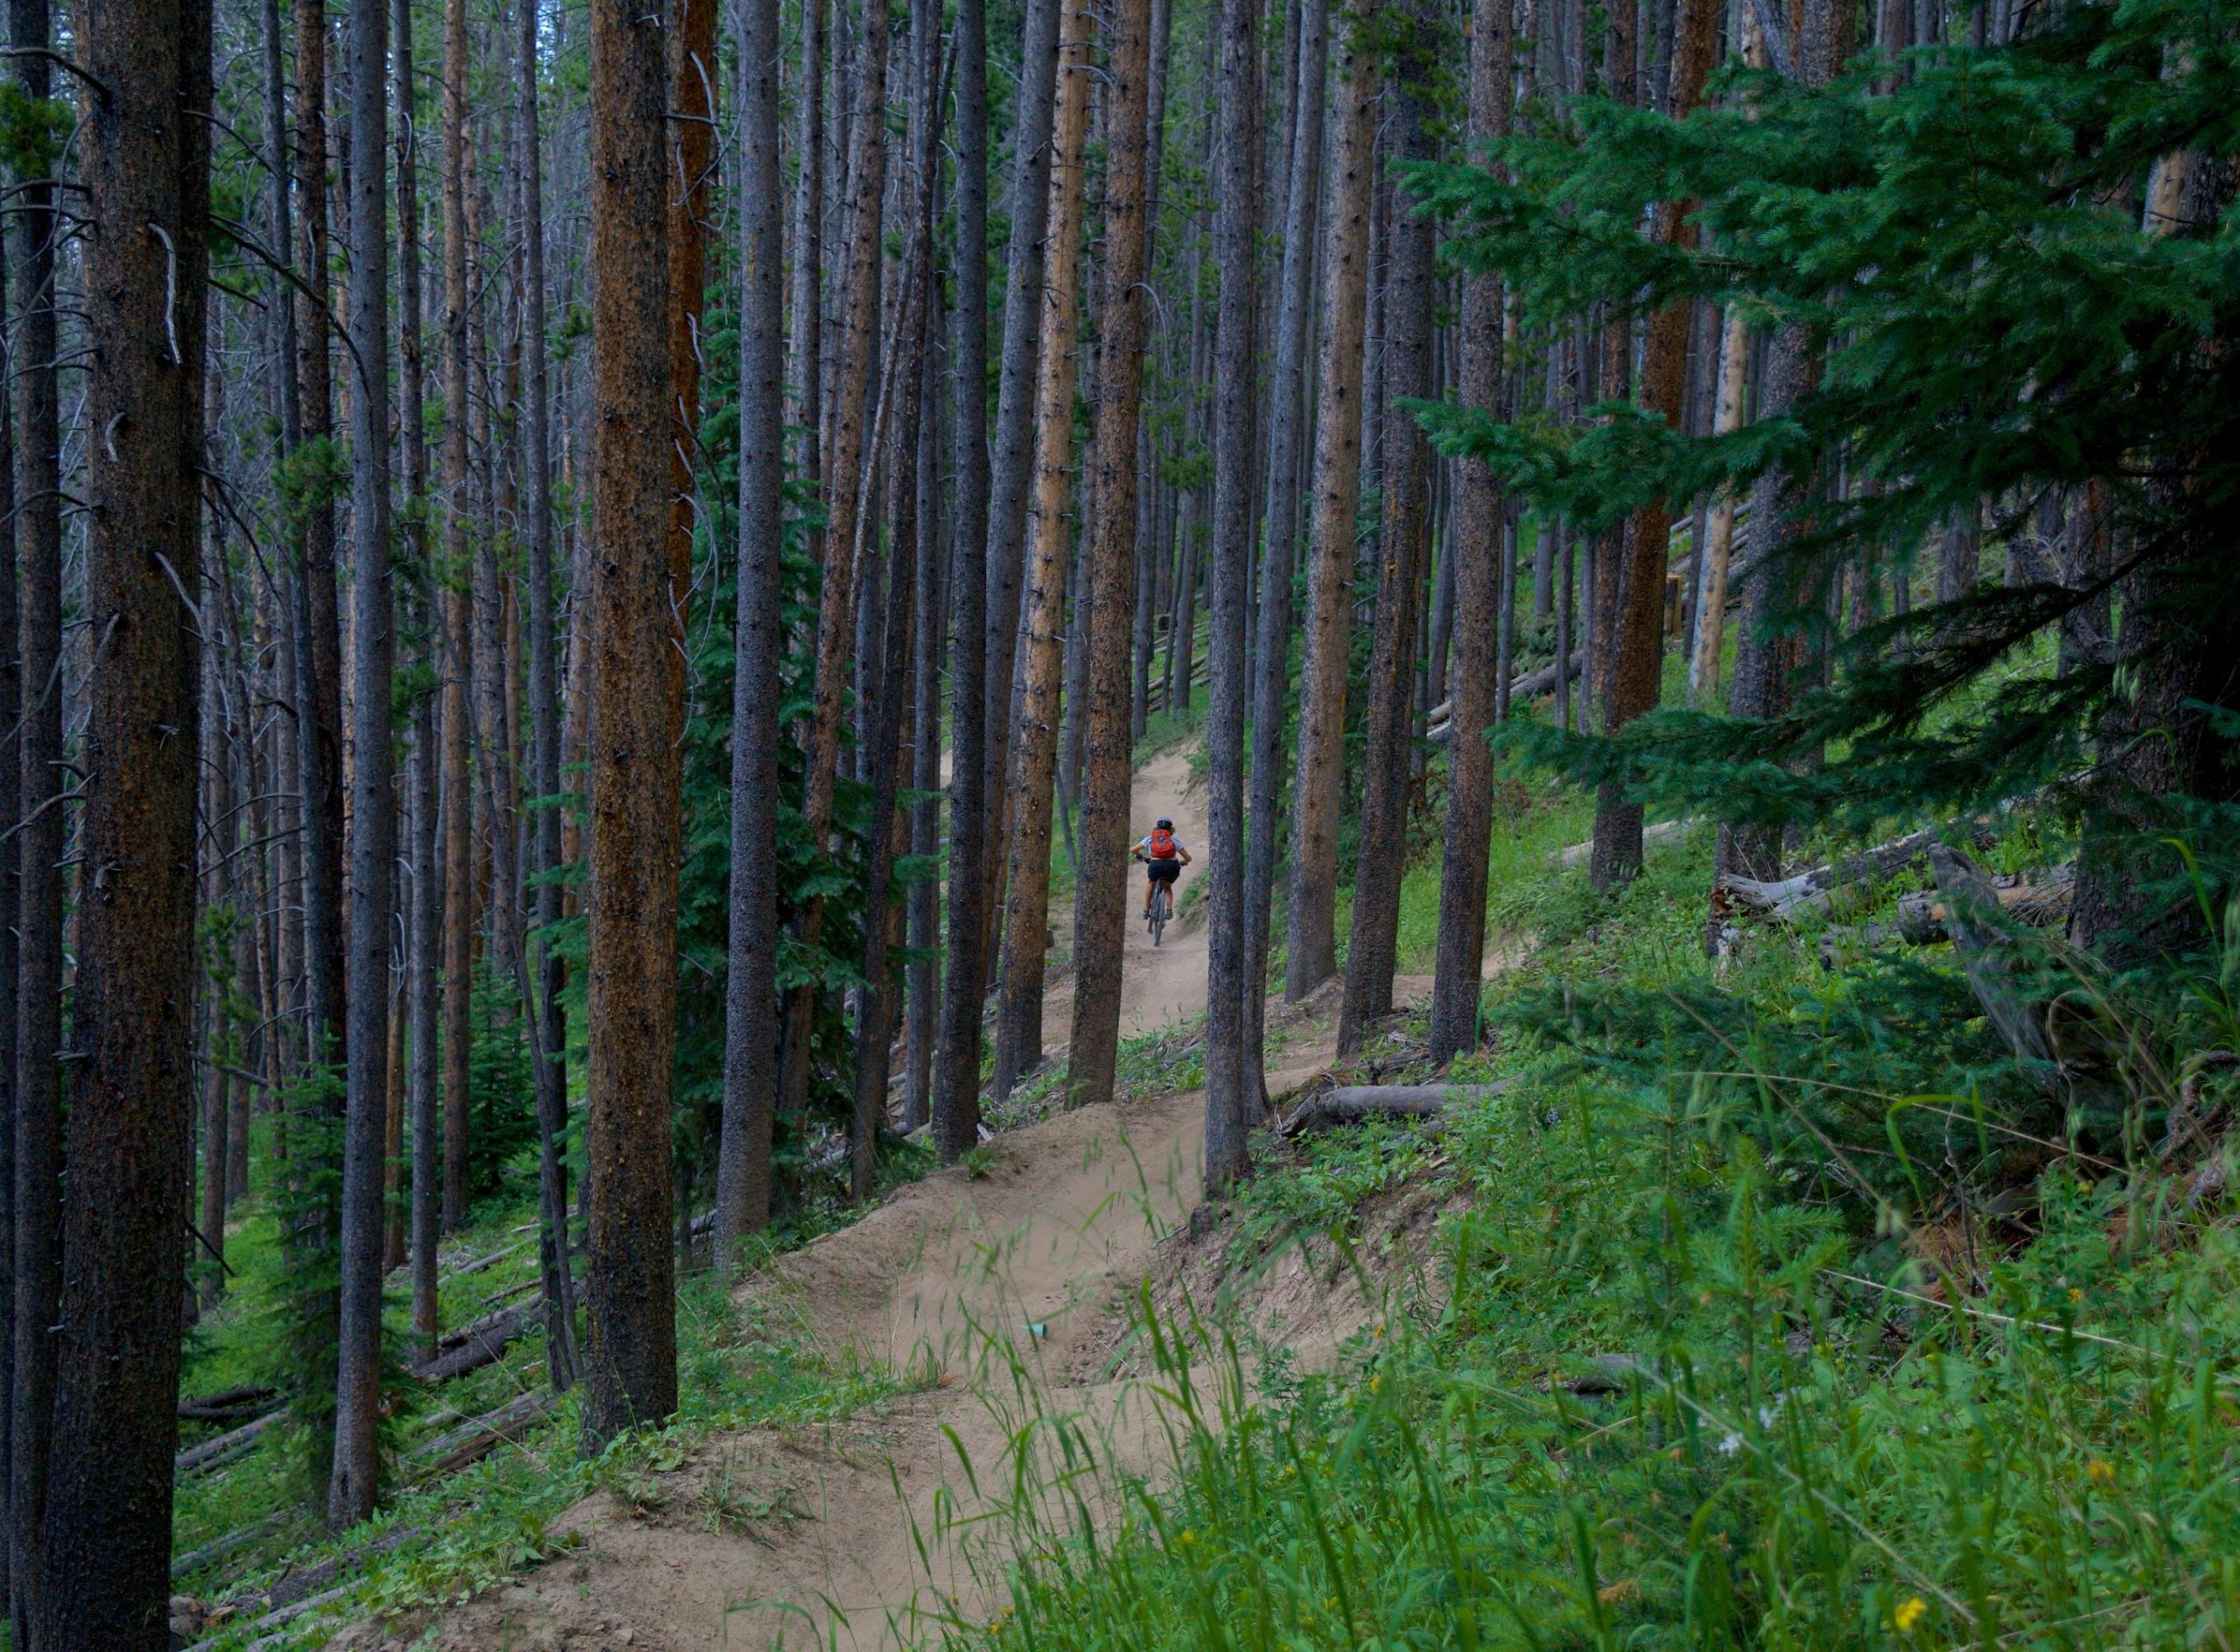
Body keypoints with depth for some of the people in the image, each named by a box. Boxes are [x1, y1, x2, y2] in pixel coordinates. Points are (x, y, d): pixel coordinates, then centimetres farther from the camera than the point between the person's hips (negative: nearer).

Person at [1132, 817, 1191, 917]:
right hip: (1172, 866, 0)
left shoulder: (1150, 838, 24)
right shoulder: (1175, 840, 23)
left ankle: (1146, 910, 29)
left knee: (1150, 883, 34)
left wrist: (1141, 856, 48)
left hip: (1155, 865, 0)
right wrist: (1182, 862, 43)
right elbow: (1188, 858, 20)